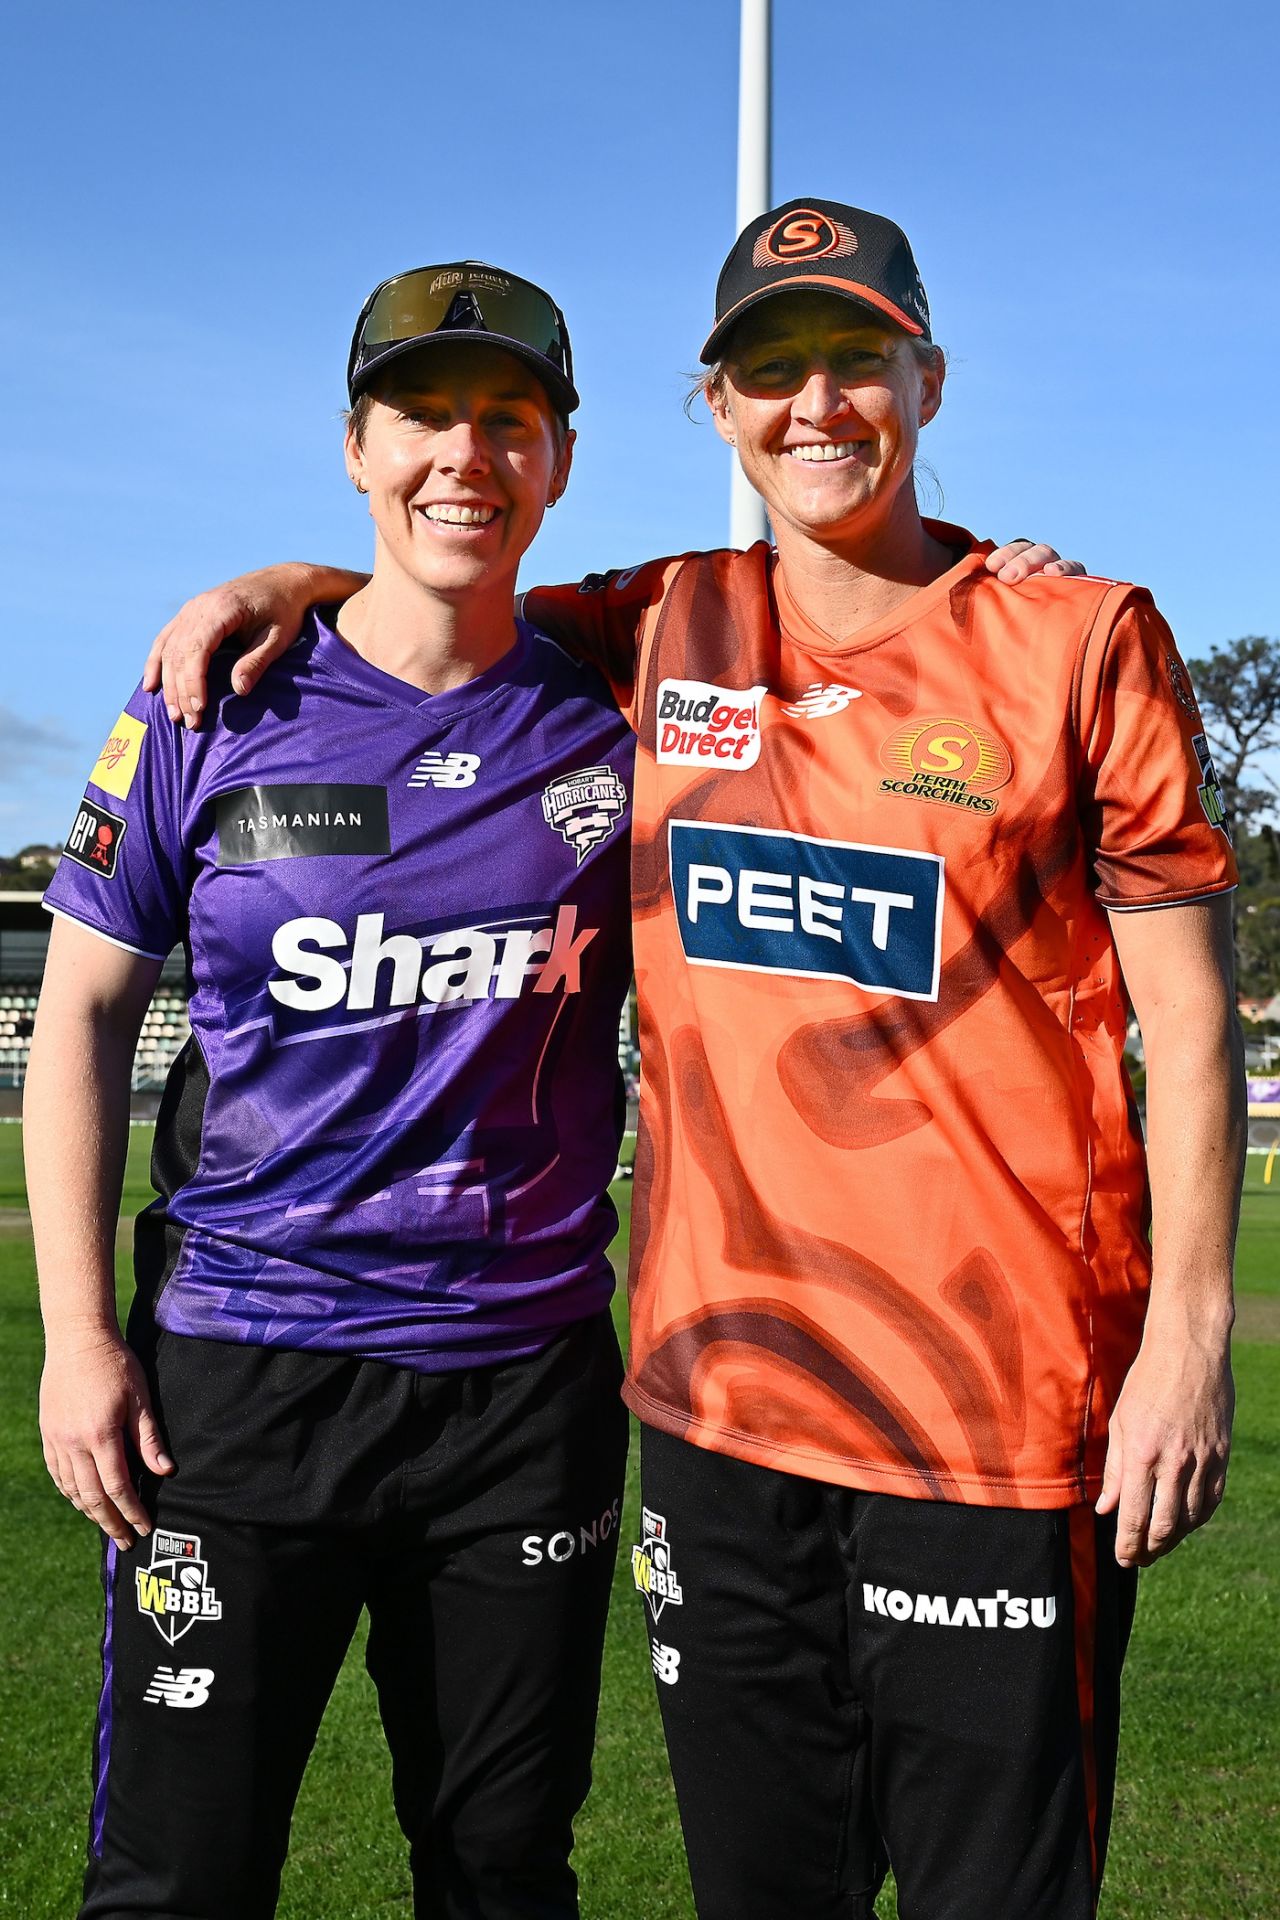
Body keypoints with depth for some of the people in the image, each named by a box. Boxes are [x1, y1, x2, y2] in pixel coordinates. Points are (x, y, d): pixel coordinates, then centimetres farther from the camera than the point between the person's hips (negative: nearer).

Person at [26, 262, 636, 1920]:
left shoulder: (616, 731, 1)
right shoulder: (214, 711, -1)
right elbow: (82, 1018, 4)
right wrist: (78, 1332, -2)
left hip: (527, 1383, 2)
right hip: (237, 1370, -1)